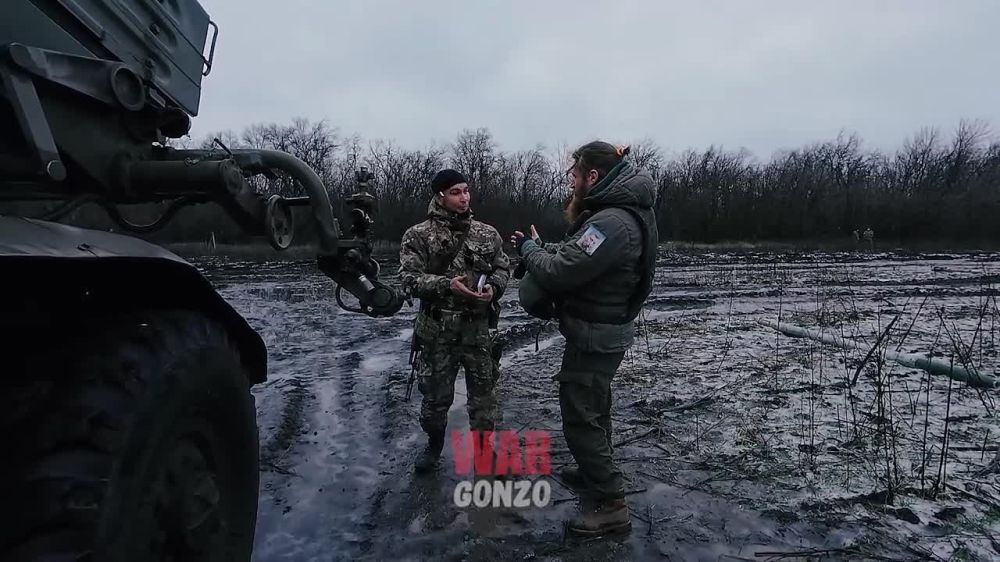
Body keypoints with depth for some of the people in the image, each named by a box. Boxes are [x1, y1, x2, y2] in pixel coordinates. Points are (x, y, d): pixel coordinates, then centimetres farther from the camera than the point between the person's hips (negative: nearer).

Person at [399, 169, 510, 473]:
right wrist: (446, 285, -24)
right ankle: (434, 444, 38)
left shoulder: (487, 233, 5)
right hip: (437, 331, -2)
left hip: (478, 329, 2)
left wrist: (493, 287, -9)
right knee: (436, 394, 12)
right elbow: (408, 278, -11)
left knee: (484, 393, 11)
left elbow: (503, 267, 12)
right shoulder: (418, 235, -5)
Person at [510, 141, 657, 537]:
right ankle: (595, 472, 45)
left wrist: (528, 248, -11)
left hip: (594, 336, -10)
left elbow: (559, 272, -29)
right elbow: (574, 254, 12)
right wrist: (541, 249, -4)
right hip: (603, 331, 10)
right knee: (593, 407, 25)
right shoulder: (618, 211, 7)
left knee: (580, 417, 1)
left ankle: (609, 506, 12)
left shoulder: (612, 222, -28)